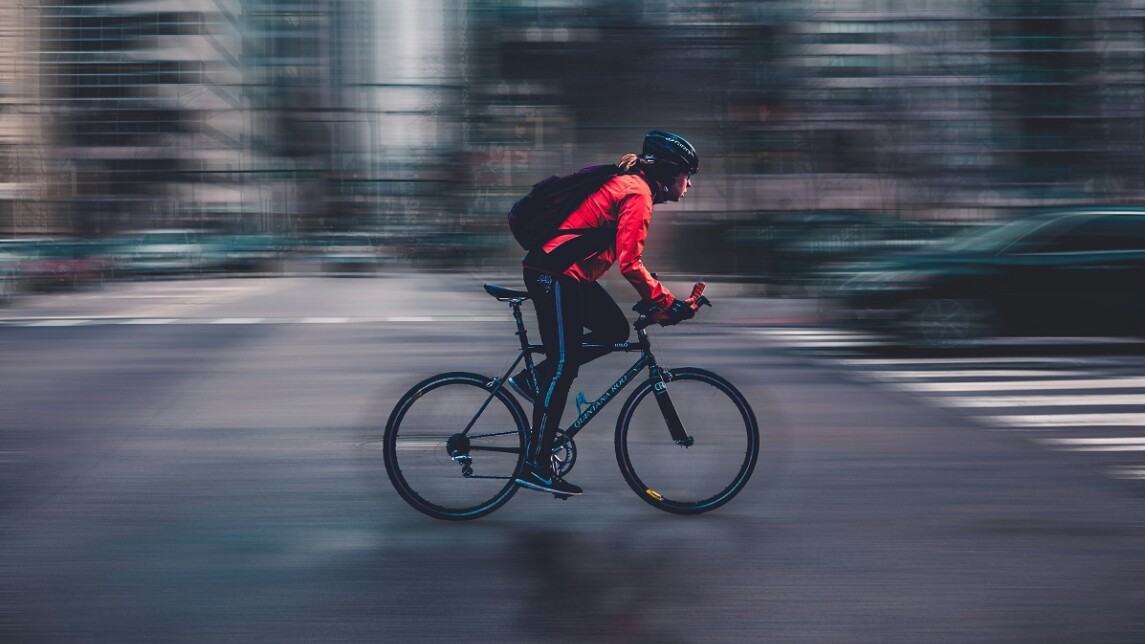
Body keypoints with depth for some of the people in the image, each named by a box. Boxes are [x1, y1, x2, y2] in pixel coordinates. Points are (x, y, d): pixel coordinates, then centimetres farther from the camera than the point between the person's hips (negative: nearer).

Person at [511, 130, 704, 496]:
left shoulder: (629, 185, 18)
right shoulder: (637, 193, -13)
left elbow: (625, 257, 23)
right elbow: (630, 263, -21)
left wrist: (658, 301, 20)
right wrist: (667, 303, -15)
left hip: (567, 273, 10)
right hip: (554, 273, -10)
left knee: (615, 331, 11)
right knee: (563, 366, -7)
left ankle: (533, 381, 13)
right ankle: (536, 467, -3)